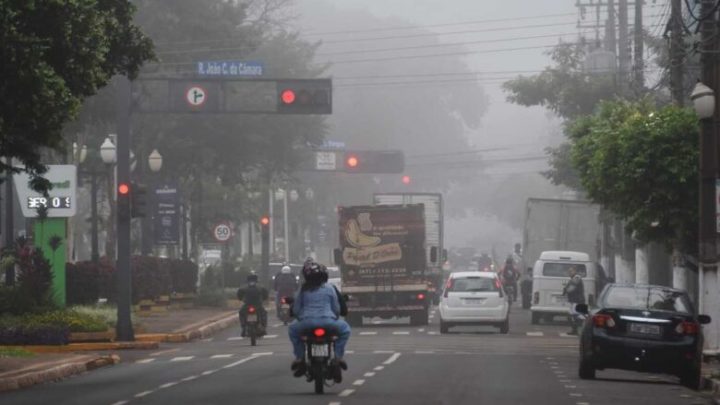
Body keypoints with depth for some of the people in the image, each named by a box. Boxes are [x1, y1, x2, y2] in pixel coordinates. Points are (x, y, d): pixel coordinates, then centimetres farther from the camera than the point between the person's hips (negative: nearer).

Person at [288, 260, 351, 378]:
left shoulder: (303, 290, 8)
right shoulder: (329, 289, 8)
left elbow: (295, 310, 10)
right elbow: (336, 309, 10)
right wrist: (335, 318, 32)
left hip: (307, 323, 1)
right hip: (328, 322, -1)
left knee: (292, 329, 33)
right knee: (345, 329, 28)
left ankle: (299, 358, 24)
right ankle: (338, 357, 16)